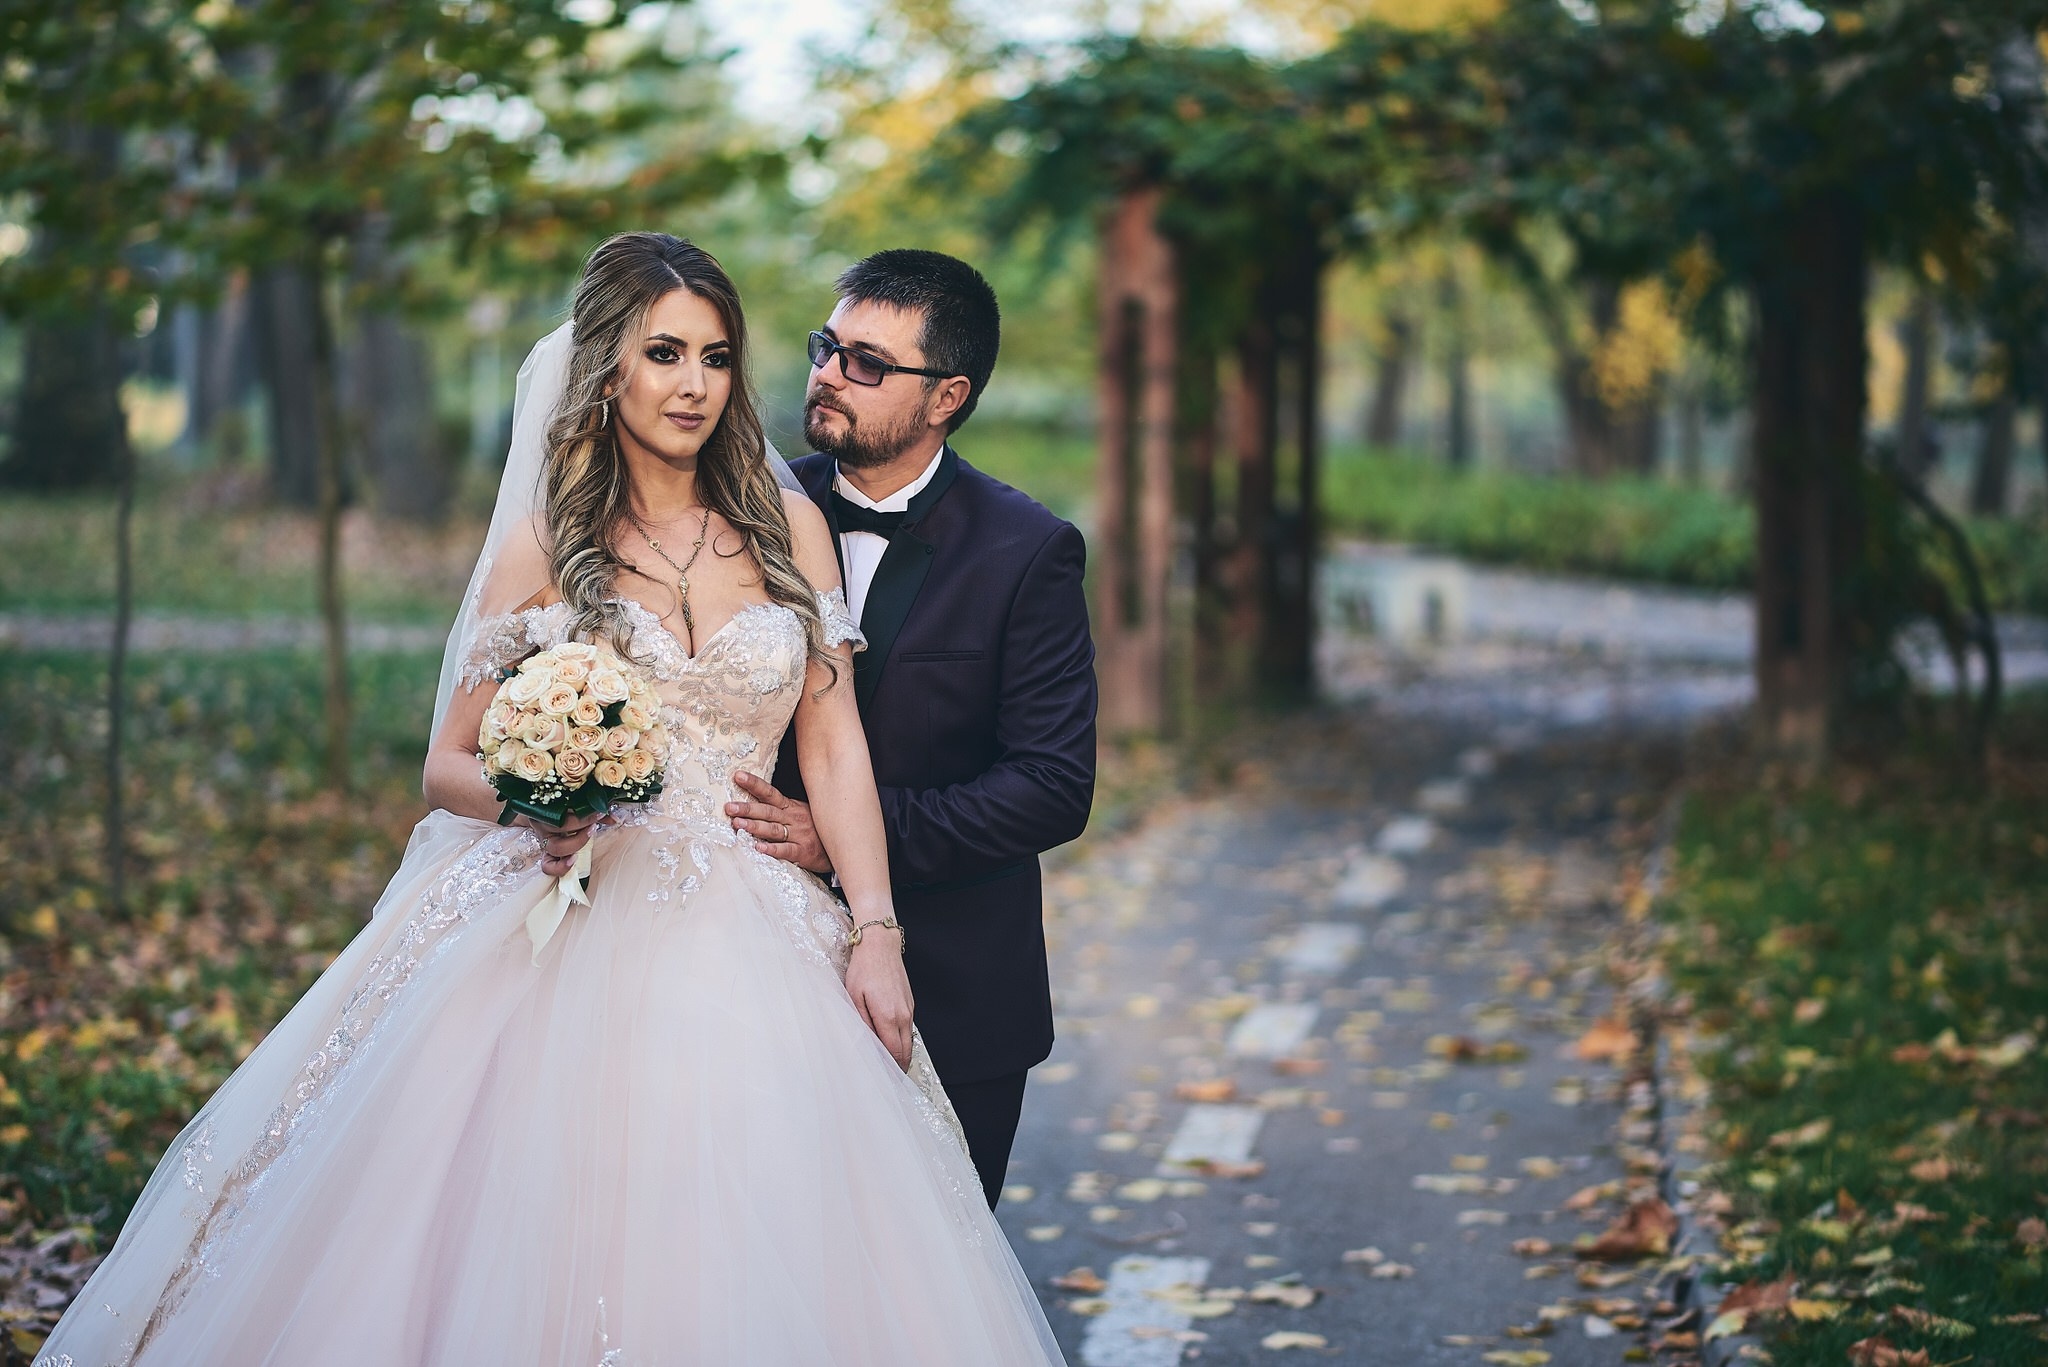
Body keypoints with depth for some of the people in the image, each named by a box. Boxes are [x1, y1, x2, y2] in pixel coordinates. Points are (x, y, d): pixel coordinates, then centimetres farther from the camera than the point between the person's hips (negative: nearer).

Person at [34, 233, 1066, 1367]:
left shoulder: (789, 528, 8)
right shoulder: (544, 543, 3)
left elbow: (834, 746, 6)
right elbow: (447, 766, 6)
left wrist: (876, 937, -4)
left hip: (747, 947, 2)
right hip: (573, 933, -1)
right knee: (537, 1260, -7)